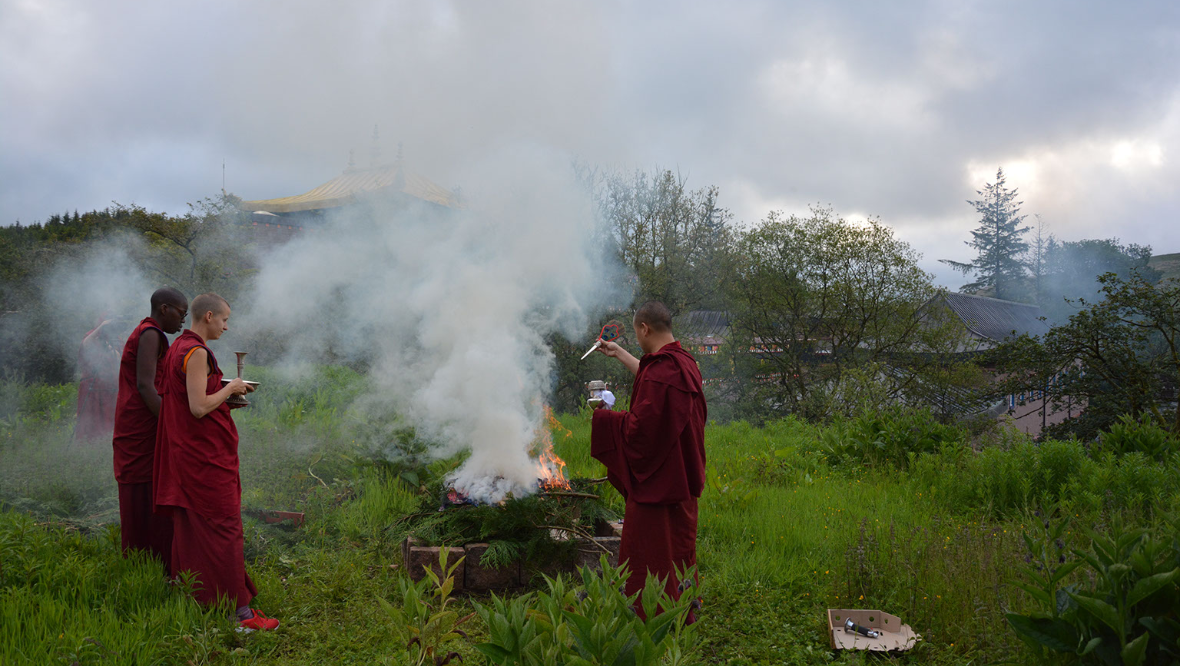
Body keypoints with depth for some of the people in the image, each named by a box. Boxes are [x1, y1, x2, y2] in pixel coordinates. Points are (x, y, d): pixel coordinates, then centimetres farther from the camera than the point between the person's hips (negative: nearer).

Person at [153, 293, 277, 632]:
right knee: (224, 528, -7)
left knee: (189, 528, 14)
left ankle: (194, 600, 23)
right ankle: (241, 612, -3)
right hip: (206, 455, -10)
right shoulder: (196, 353, -18)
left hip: (184, 452, 10)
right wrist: (230, 388, -10)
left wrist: (226, 394, 15)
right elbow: (199, 407, -23)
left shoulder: (177, 348, 13)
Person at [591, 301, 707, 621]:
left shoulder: (659, 373, -27)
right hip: (682, 478, 10)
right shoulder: (684, 363, 4)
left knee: (652, 550, 3)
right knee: (678, 542, 21)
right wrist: (620, 354, 37)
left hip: (656, 479, -10)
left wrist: (604, 418, -12)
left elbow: (641, 428, -28)